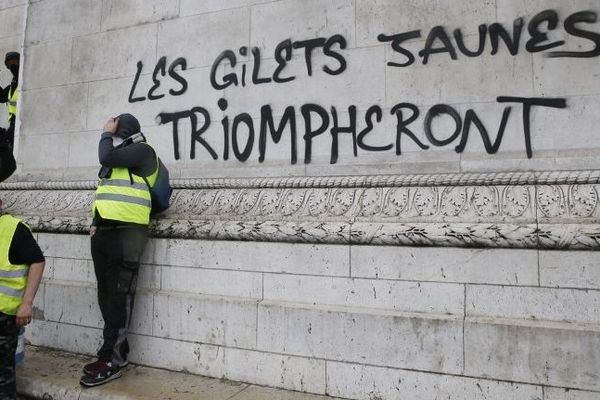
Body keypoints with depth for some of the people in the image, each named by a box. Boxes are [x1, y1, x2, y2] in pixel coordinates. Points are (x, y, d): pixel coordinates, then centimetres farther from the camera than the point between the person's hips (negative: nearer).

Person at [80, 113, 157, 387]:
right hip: (104, 231, 9)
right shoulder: (118, 156, 23)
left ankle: (112, 360, -2)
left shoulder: (142, 150, -2)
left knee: (119, 295, -7)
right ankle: (116, 350, 20)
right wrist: (96, 222, 15)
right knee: (106, 294, 10)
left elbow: (106, 157, -16)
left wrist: (107, 134, 3)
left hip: (126, 232, -9)